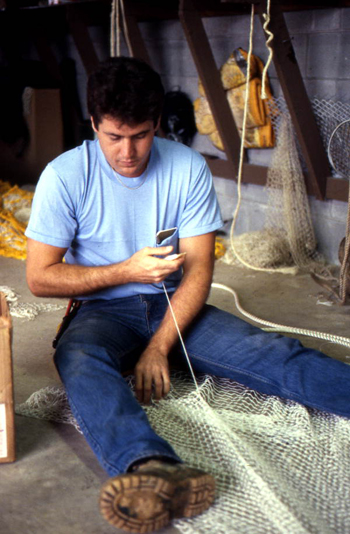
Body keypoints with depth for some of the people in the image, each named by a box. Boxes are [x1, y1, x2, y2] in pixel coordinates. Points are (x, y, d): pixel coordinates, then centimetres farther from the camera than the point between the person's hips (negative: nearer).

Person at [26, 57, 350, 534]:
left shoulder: (188, 168, -4)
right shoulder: (66, 176, -7)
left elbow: (198, 271, -6)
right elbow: (40, 278, -6)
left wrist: (159, 347, -19)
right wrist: (127, 270, -16)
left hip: (174, 307, 2)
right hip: (104, 313, -2)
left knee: (274, 353, -21)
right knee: (80, 360, -37)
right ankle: (157, 470, -63)